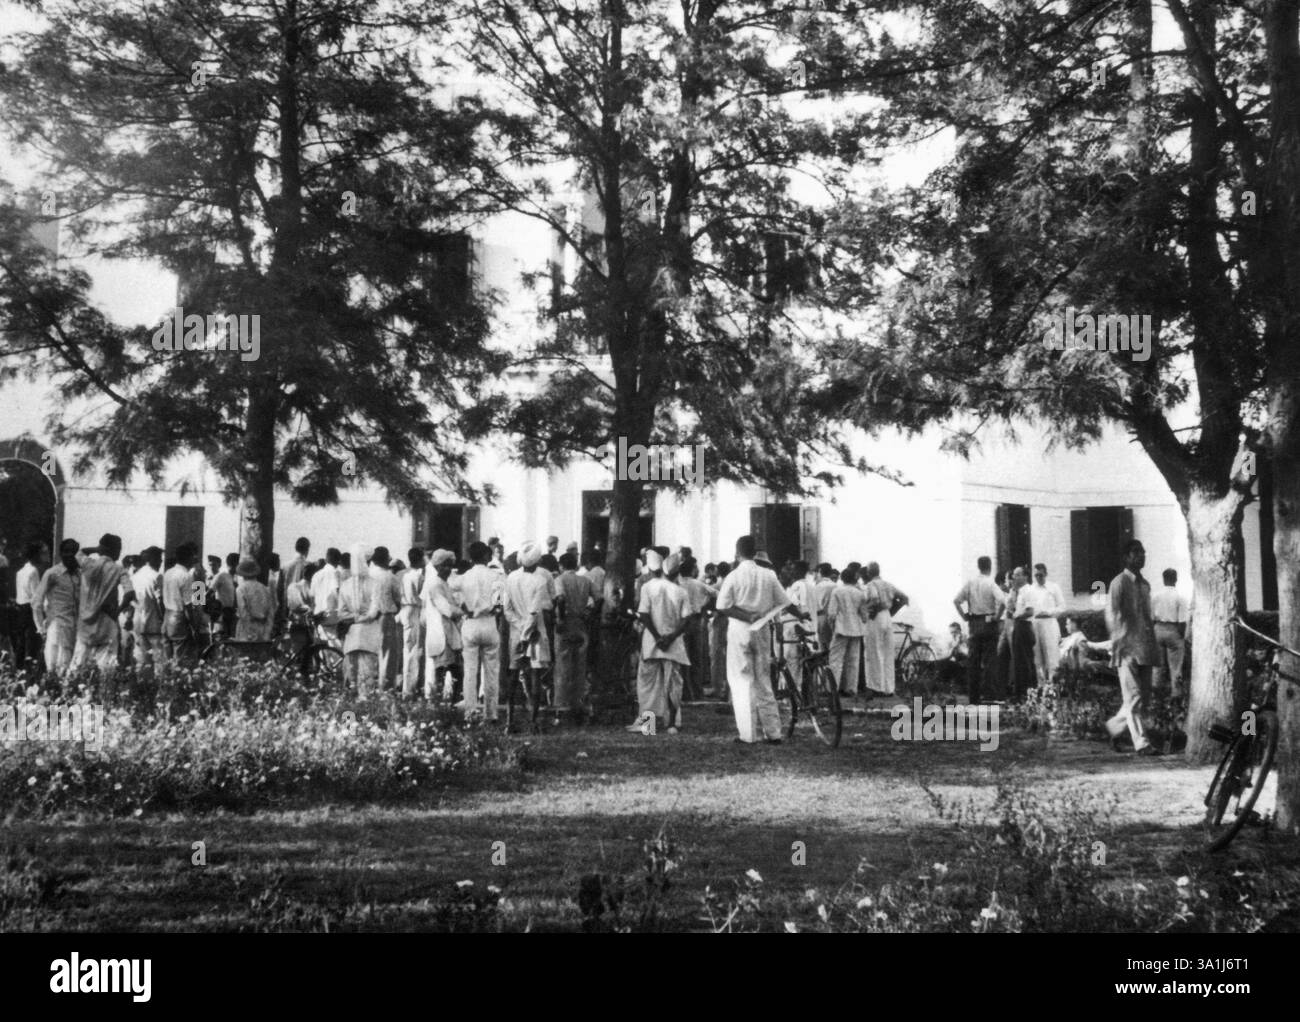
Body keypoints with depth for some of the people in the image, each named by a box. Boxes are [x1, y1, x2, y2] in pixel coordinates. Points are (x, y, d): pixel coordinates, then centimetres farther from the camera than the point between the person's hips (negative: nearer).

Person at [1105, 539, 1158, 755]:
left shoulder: (1145, 584, 17)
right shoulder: (1119, 583, -4)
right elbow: (1112, 615, -9)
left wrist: (1153, 645, 16)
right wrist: (1118, 645, -16)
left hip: (1145, 648, 7)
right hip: (1128, 647, -7)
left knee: (1144, 695, 8)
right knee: (1133, 697, -6)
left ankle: (1114, 726, 25)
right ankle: (1141, 743, -5)